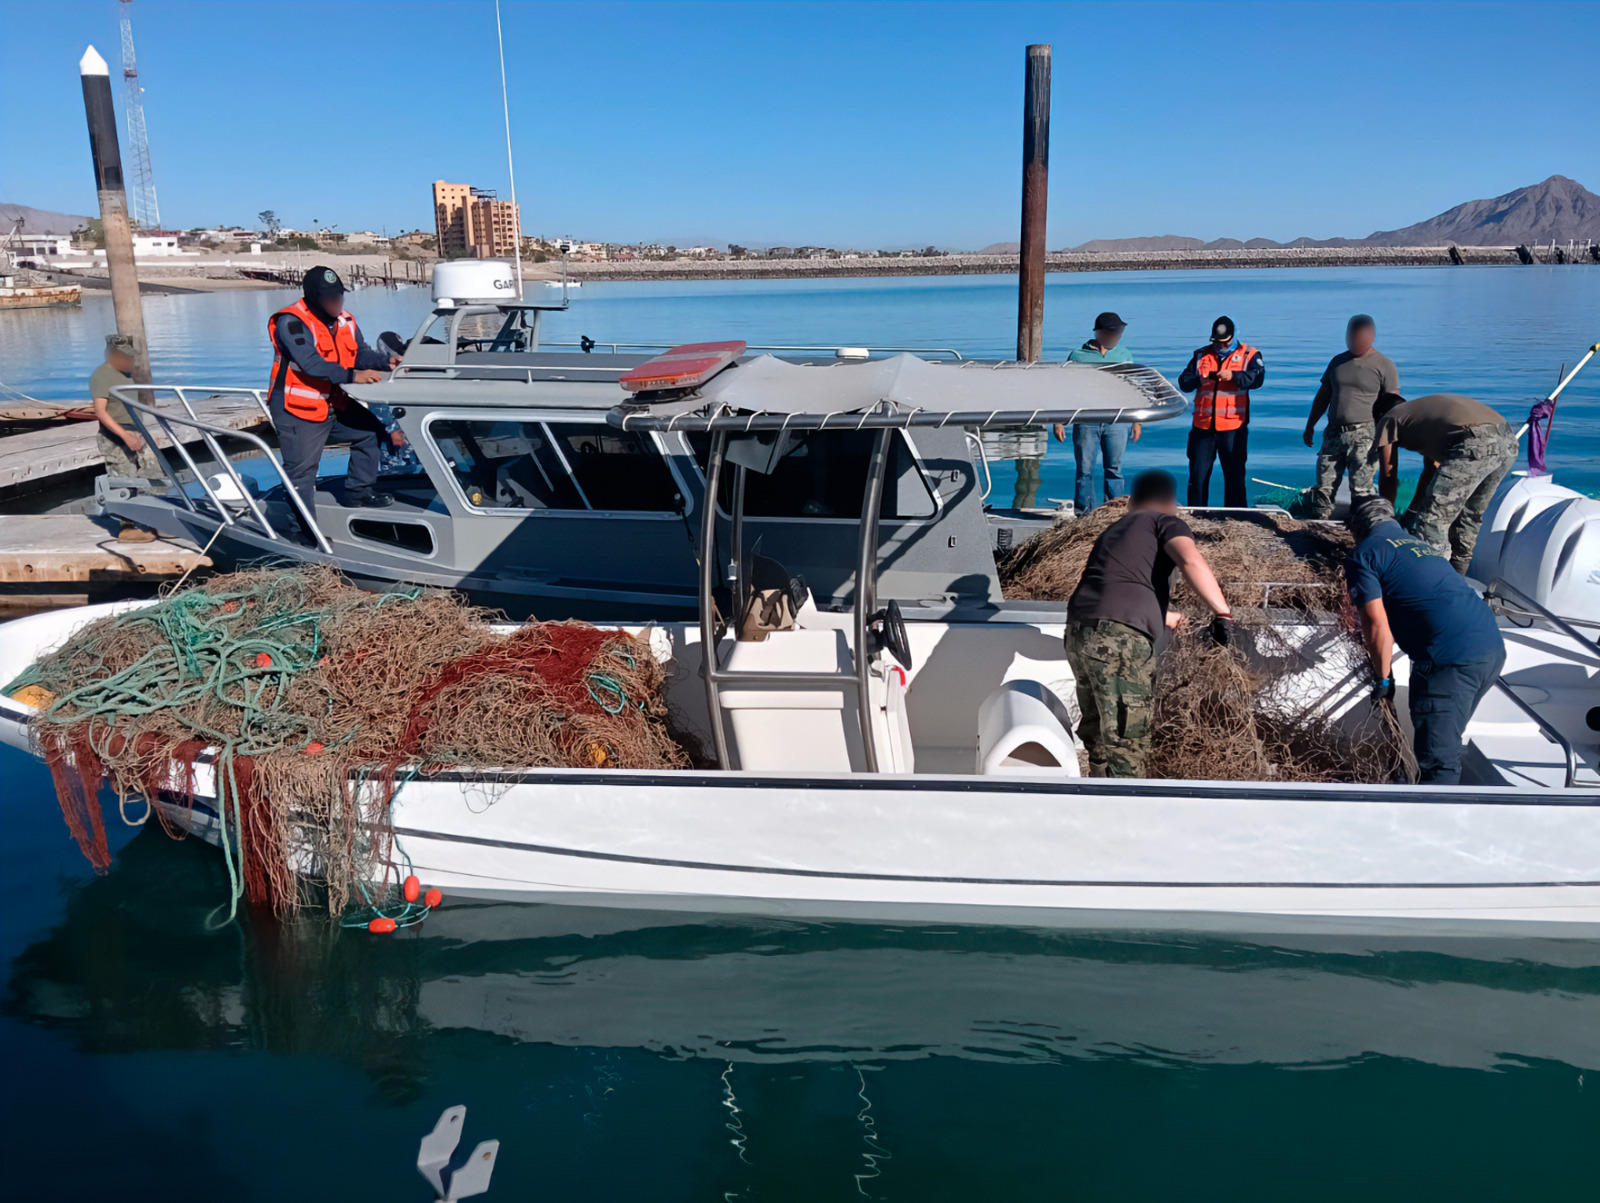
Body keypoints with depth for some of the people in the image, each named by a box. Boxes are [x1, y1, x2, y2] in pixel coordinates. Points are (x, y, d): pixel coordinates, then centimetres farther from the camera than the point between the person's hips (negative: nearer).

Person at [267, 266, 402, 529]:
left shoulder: (344, 320, 6)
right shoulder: (291, 322, -19)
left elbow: (360, 354, 9)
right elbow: (311, 364, -30)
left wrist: (387, 360, -10)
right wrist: (352, 376, -36)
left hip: (335, 405, 8)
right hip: (298, 409, -8)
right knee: (301, 471, -2)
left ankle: (358, 491, 22)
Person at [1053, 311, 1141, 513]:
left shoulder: (1124, 356, 13)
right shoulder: (1078, 356, 5)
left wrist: (1137, 421, 14)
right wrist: (1059, 422, 0)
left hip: (1116, 423, 2)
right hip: (1086, 422, -2)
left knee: (1114, 469, 3)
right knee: (1085, 470, 0)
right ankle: (1083, 514, 7)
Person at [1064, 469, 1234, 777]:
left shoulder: (1113, 530, 32)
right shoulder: (1165, 522, 10)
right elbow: (1191, 560, -13)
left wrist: (1163, 617, 59)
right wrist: (1223, 612, -13)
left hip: (1077, 631, 8)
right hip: (1122, 638, -8)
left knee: (1098, 734, 20)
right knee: (1126, 743, -8)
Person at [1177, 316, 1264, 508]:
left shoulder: (1248, 354, 5)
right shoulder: (1201, 355, 13)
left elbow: (1257, 378, -11)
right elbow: (1183, 382, 6)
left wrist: (1234, 376, -27)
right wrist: (1199, 380, -15)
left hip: (1233, 427, -2)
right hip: (1203, 425, 2)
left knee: (1235, 475, 2)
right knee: (1197, 475, 4)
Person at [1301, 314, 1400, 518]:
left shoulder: (1384, 365, 0)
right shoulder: (1338, 361, 15)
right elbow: (1323, 396, 21)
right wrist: (1310, 425, 18)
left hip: (1363, 434, -5)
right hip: (1334, 432, 5)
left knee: (1361, 488, -8)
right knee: (1324, 484, 2)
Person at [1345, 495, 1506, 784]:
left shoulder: (1363, 556, 3)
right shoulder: (1419, 544, 28)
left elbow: (1377, 626, -7)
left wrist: (1384, 679, 4)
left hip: (1451, 660, -8)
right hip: (1494, 648, 8)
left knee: (1438, 763, -8)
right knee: (1447, 739, 22)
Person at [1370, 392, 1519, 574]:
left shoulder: (1389, 419, 18)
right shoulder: (1421, 409, 39)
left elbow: (1388, 476, 18)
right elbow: (1431, 469, 42)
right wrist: (1413, 510, 46)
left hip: (1474, 445, -9)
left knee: (1433, 521, -1)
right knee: (1469, 517, 25)